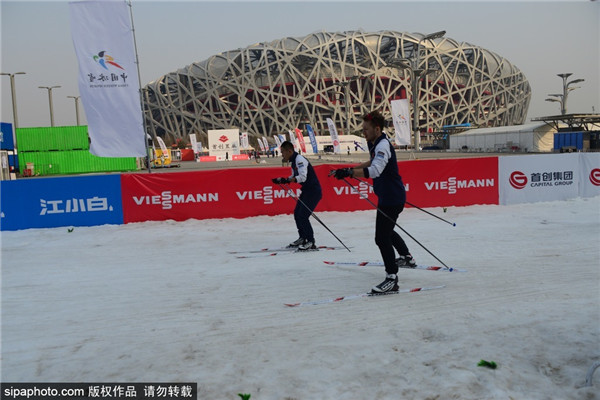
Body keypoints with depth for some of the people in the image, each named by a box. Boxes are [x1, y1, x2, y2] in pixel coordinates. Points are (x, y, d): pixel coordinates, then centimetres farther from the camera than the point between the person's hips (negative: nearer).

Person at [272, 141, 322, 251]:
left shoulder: (300, 159, -19)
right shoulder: (294, 161, 11)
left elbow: (303, 177, -30)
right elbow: (294, 177, 22)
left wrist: (286, 180, -36)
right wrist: (281, 180, 11)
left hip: (314, 191, -10)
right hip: (306, 190, 10)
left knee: (302, 215, -14)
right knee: (297, 213, 13)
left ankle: (311, 242, -7)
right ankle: (302, 238, 27)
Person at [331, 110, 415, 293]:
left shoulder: (383, 146, -23)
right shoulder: (376, 144, 9)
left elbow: (375, 171, -39)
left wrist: (349, 172, -43)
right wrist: (352, 169, 18)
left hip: (392, 197, -11)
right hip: (388, 195, 11)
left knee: (382, 237, -12)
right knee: (386, 230, 28)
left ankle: (392, 278, -6)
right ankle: (407, 257, 48)